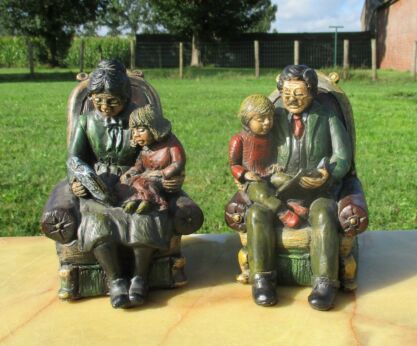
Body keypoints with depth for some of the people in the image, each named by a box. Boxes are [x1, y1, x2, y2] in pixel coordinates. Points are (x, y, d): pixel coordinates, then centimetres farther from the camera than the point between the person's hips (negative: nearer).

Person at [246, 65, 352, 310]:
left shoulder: (328, 119, 9)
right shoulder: (275, 117, 12)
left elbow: (342, 156, 0)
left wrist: (328, 174, -23)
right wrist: (259, 184, -15)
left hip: (318, 189, -1)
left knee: (323, 214, -33)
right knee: (258, 213, -27)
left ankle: (325, 283, -29)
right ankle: (262, 278, -19)